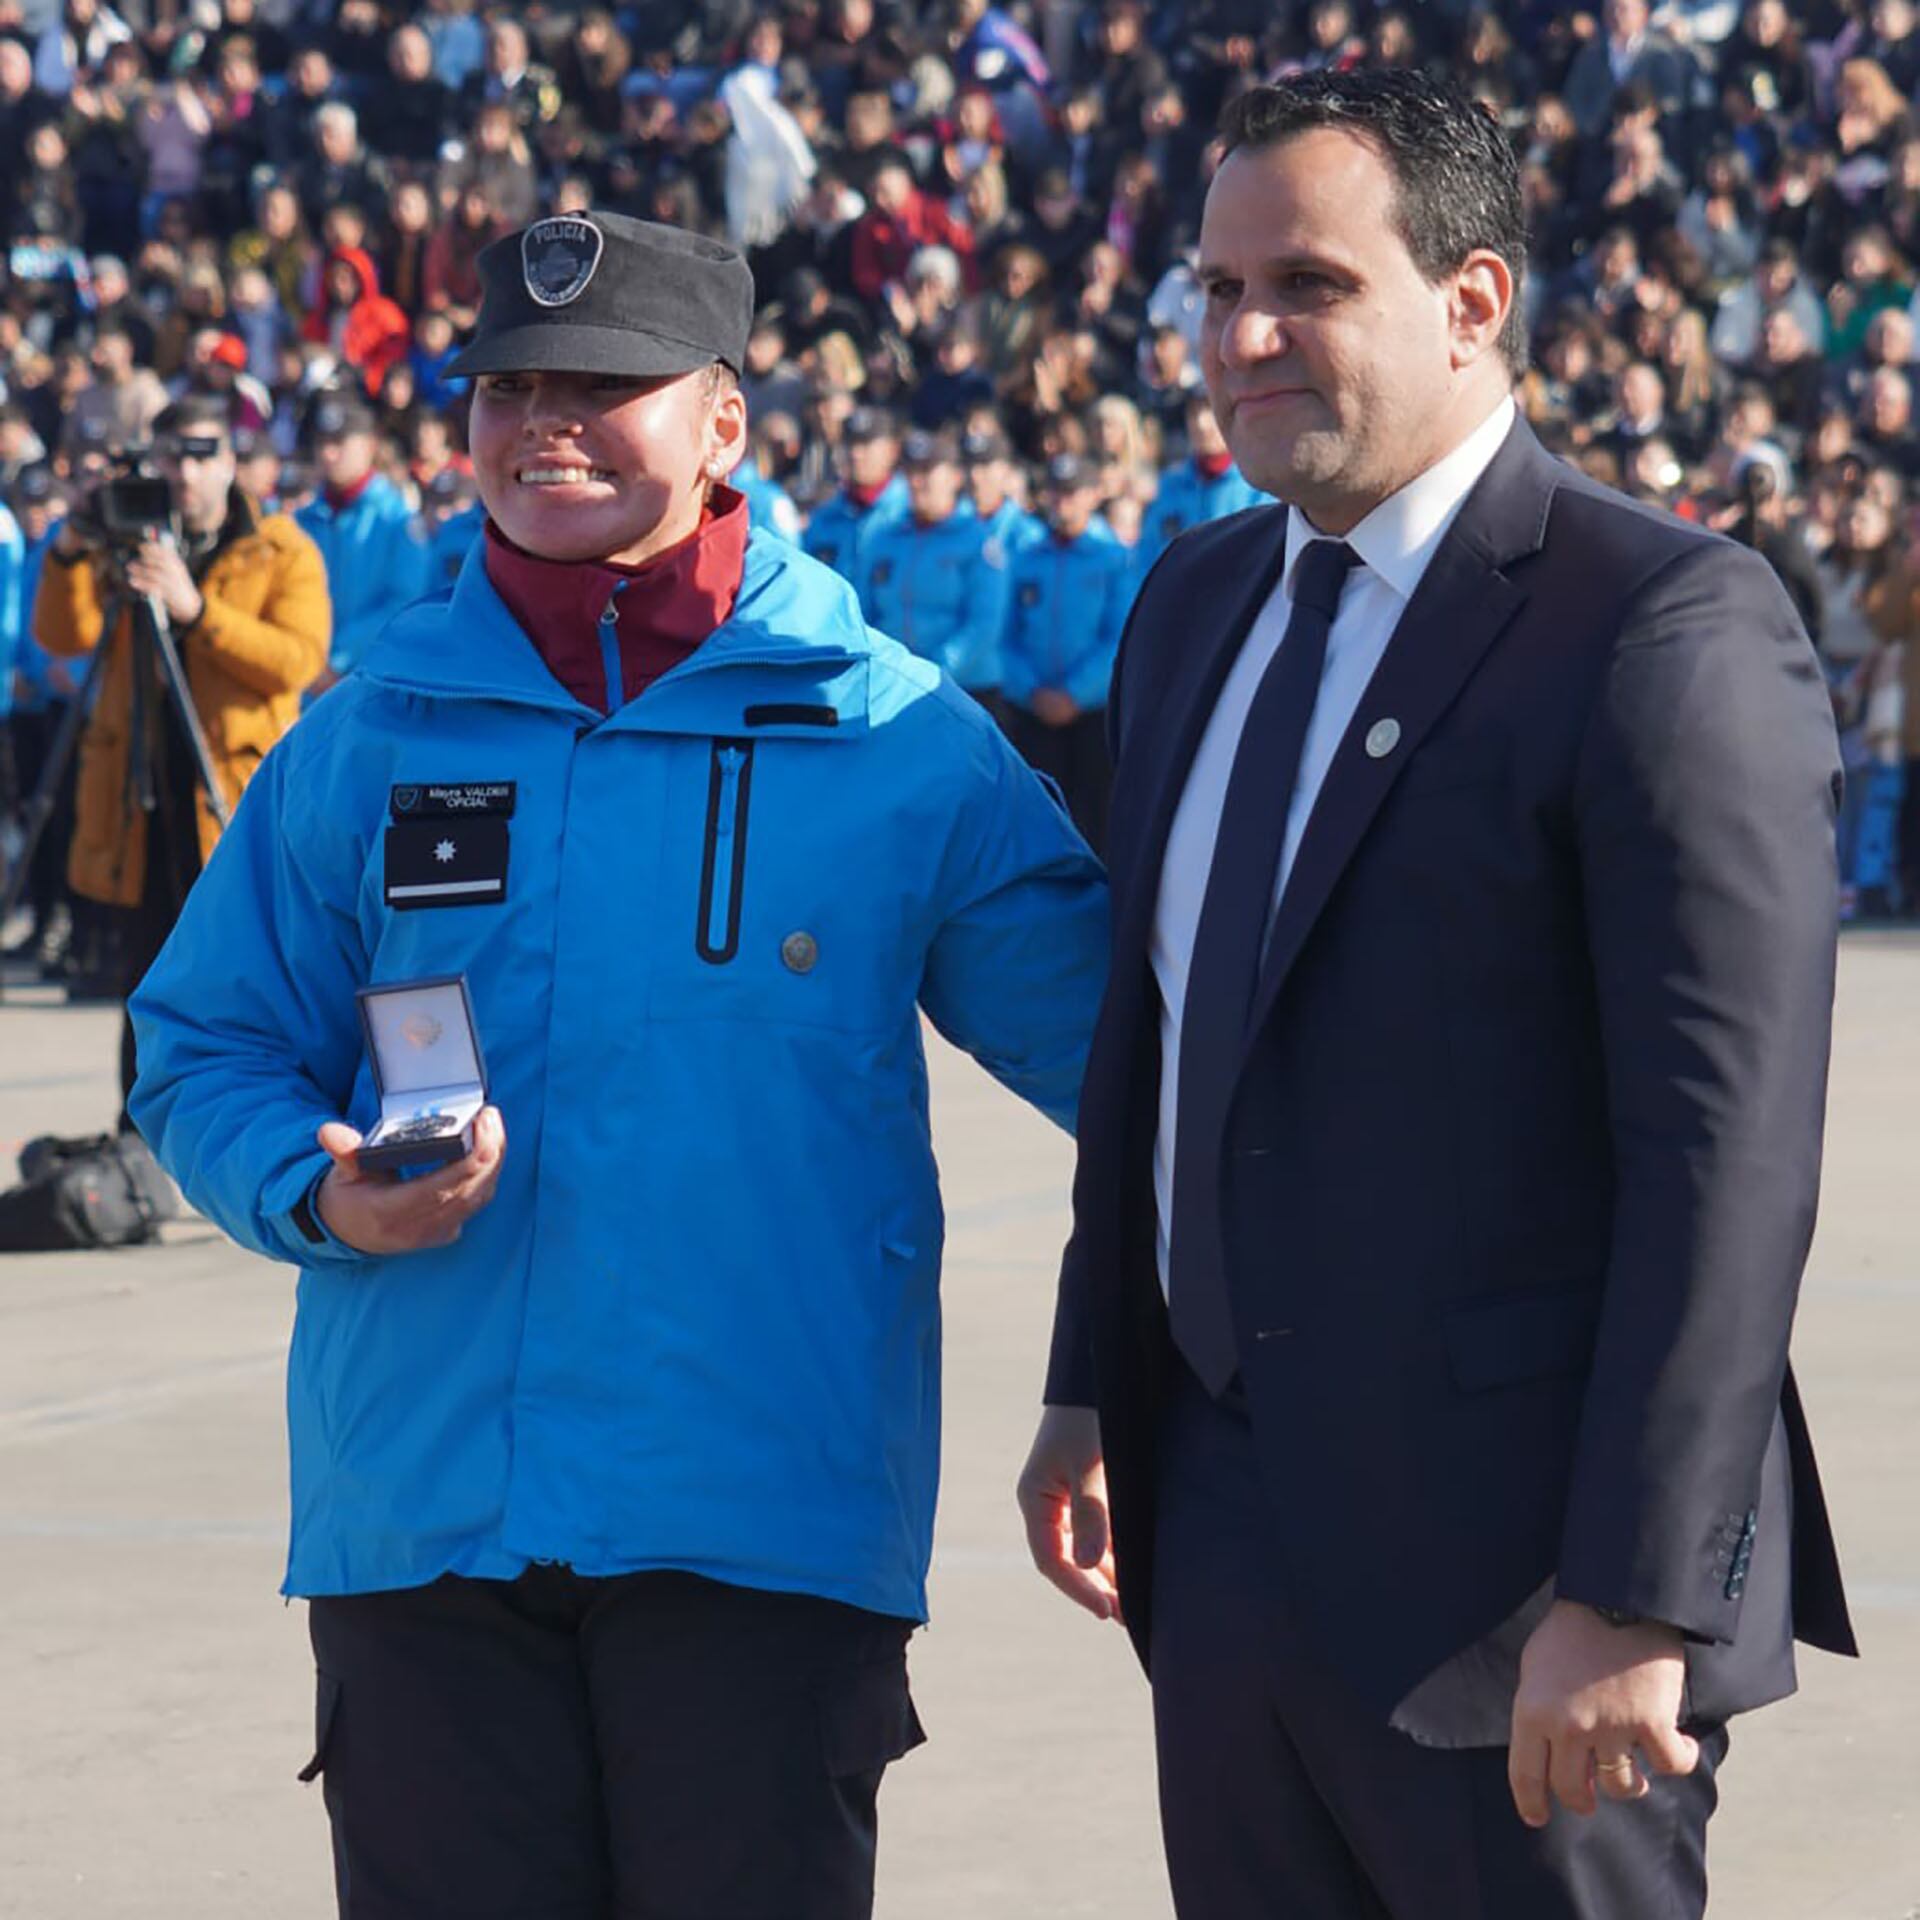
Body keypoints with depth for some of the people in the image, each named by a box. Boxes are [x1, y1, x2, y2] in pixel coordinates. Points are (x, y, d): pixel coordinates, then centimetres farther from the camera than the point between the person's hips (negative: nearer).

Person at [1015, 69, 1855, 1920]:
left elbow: (1730, 1147, -18)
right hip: (1230, 1542, 7)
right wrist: (1092, 1391, 18)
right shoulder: (1198, 601, 13)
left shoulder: (1667, 625, -13)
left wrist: (1633, 1599, -21)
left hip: (1504, 1567, -7)